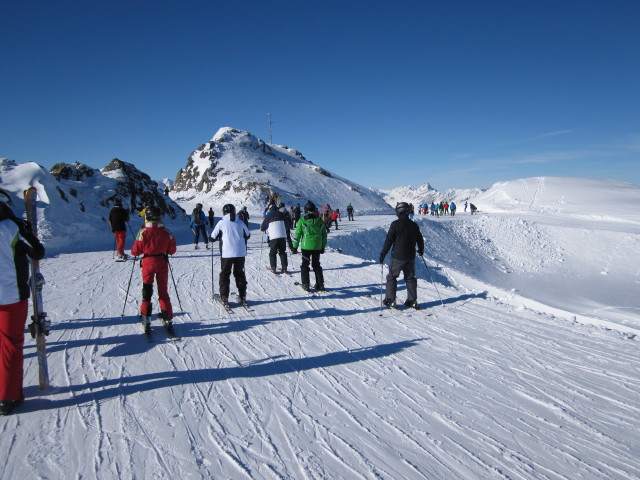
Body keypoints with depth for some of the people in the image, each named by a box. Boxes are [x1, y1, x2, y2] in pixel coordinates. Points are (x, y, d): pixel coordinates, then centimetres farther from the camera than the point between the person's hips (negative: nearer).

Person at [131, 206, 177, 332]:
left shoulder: (143, 232, -13)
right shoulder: (166, 232, -7)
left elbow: (135, 251, -9)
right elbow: (172, 250, 0)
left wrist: (134, 251, 13)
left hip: (147, 263, -2)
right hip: (162, 263, 2)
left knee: (147, 291, 9)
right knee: (163, 291, 13)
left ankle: (146, 318, 7)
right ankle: (167, 317, 17)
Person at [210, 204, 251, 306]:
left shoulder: (221, 223, -4)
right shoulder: (240, 222, 3)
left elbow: (213, 238, 2)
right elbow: (247, 235, 16)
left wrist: (220, 237, 23)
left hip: (227, 253, -3)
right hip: (240, 253, 3)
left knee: (225, 274, 10)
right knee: (240, 274, 16)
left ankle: (224, 298, 6)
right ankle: (242, 297, 17)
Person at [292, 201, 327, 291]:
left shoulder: (302, 221, -6)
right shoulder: (320, 221, 4)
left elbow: (297, 235, -5)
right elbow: (324, 235, 9)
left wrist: (295, 247, 3)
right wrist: (323, 247, 18)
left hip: (306, 246, -3)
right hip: (317, 246, 3)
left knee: (305, 264, 8)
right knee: (316, 265, 14)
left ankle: (305, 284, 6)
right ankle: (320, 284, 14)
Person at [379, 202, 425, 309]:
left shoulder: (395, 224, -11)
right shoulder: (414, 225, 4)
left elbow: (389, 240, -12)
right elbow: (420, 240, 13)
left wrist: (383, 254, -6)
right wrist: (421, 250, 32)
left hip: (397, 257, -5)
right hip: (410, 257, 5)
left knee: (391, 277, 7)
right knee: (410, 278, 14)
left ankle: (390, 300, 6)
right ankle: (412, 300, 14)